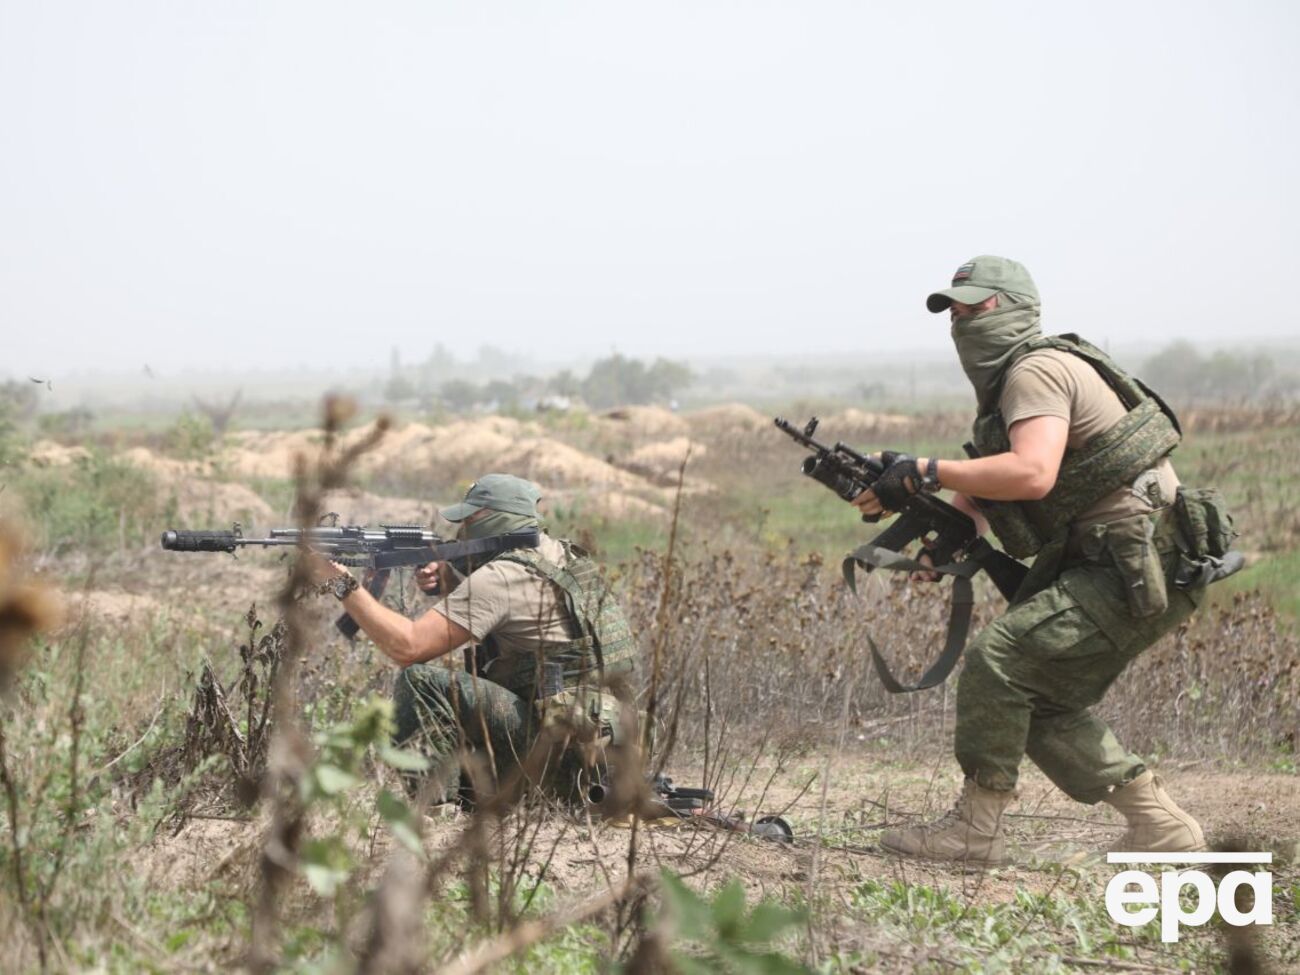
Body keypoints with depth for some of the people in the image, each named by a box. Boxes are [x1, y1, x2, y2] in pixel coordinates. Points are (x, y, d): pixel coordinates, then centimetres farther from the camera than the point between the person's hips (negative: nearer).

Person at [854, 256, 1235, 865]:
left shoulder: (1037, 370, -13)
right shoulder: (1007, 386, 20)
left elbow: (1031, 474, -30)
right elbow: (981, 490, 19)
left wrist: (923, 473, -25)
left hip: (1143, 567, -11)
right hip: (1121, 565, 11)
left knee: (998, 658, -14)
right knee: (1044, 703, 13)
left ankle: (976, 829, -6)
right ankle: (1159, 826, 16)